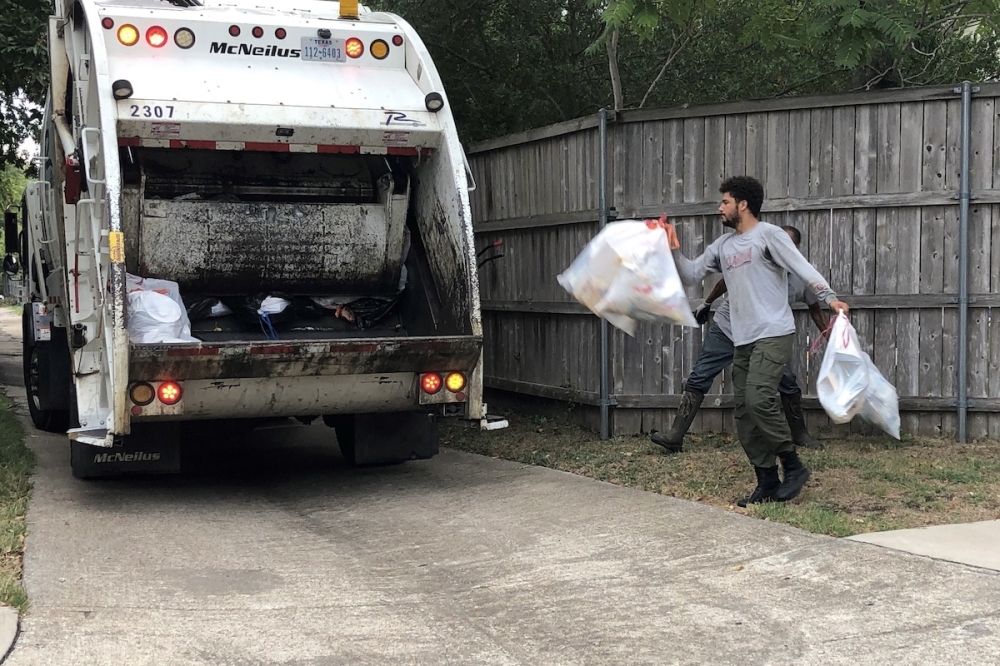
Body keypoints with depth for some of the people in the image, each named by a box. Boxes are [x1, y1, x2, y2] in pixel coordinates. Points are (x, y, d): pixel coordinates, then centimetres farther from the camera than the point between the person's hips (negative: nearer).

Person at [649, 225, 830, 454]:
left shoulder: (803, 279, -11)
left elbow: (816, 311, 7)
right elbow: (726, 282, 2)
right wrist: (706, 304, 15)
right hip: (727, 328, -2)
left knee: (788, 383, -4)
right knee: (698, 379, -9)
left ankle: (800, 435, 18)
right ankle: (675, 437, -10)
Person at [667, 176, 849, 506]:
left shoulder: (768, 234, -5)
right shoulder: (722, 245, 17)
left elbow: (803, 268, -14)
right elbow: (691, 275, 18)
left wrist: (830, 297, -26)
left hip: (774, 335, -8)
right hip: (743, 341, 8)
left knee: (759, 399, -22)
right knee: (745, 413, 3)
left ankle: (794, 467, -6)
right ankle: (767, 482, 10)